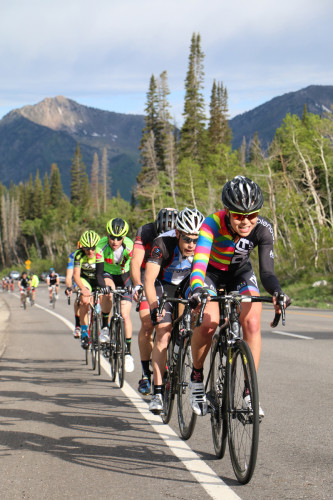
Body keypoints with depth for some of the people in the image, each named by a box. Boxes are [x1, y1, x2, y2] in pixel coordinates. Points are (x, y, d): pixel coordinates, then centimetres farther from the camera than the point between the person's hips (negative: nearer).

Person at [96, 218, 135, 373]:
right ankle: (105, 327, -13)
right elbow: (99, 272, -30)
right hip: (107, 274, 1)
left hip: (124, 276, 0)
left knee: (125, 314, -11)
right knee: (109, 292, -34)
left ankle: (128, 352, -1)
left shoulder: (129, 246, -30)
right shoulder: (101, 246, -28)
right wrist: (103, 287, -49)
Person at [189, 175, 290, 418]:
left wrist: (277, 292, -48)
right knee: (208, 323, -26)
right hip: (211, 272, -2)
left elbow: (266, 271, -27)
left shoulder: (263, 230, -27)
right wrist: (197, 289, -65)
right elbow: (199, 262, -45)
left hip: (240, 272, 2)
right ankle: (197, 376, 1)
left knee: (252, 323, -21)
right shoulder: (212, 224, -34)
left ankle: (250, 391, -10)